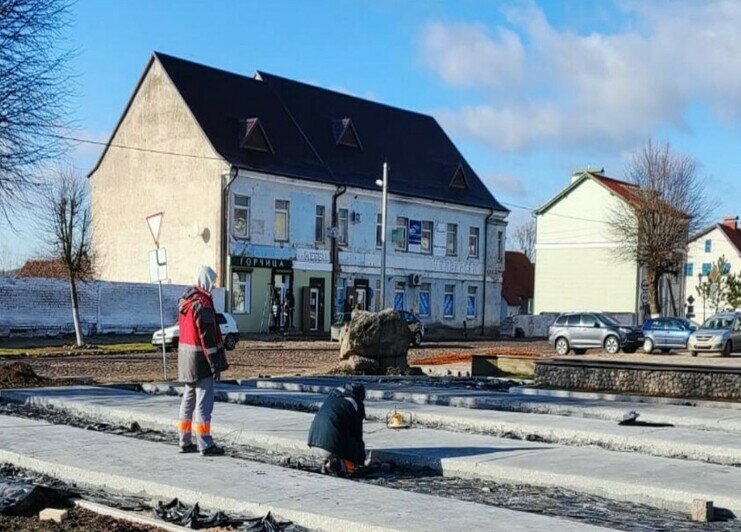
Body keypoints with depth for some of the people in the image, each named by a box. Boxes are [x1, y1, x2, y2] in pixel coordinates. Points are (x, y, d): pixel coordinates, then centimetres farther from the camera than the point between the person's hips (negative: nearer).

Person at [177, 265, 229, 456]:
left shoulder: (185, 300, 11)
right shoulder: (202, 304, -19)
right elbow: (207, 336, -20)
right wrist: (215, 364, -17)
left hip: (185, 353, 10)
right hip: (199, 358, -10)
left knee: (188, 400, 16)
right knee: (204, 402, -5)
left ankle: (185, 442, 22)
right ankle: (205, 445, -2)